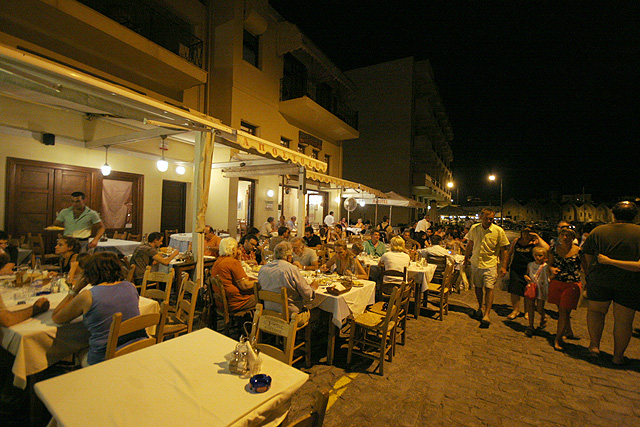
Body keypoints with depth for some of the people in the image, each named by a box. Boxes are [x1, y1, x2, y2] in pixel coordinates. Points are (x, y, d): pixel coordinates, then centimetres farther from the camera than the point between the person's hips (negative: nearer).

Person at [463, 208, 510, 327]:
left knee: (489, 288, -9)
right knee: (477, 287, 12)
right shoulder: (474, 228, 0)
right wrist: (466, 258, 18)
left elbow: (503, 250, -2)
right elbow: (470, 245, 13)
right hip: (475, 263, 3)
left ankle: (487, 314, -4)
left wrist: (503, 266, -6)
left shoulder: (499, 231, -7)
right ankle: (481, 307, 33)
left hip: (491, 264, -3)